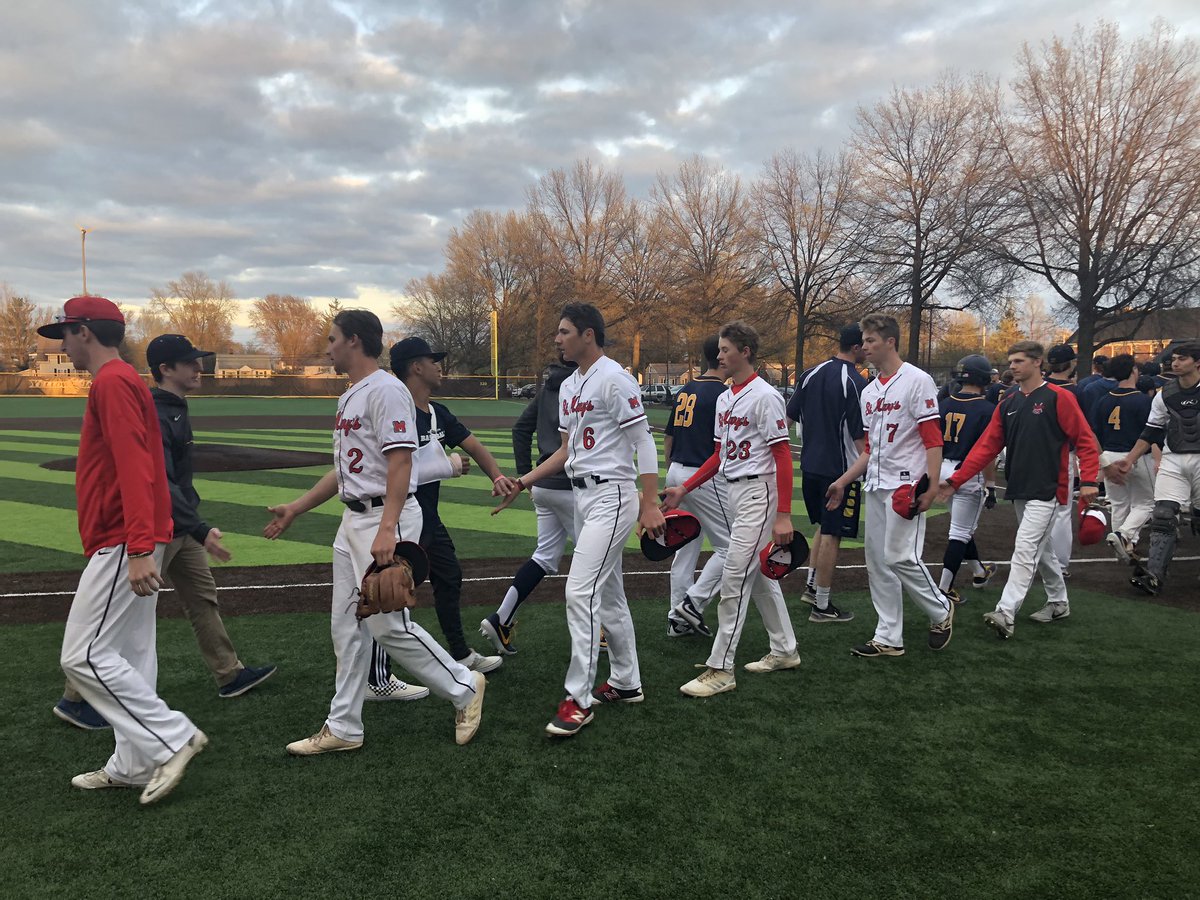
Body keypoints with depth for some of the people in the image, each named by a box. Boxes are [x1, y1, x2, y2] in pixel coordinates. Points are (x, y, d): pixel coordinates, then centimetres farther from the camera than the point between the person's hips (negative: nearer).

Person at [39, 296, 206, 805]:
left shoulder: (113, 383, -13)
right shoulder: (119, 381, 19)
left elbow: (135, 467, -23)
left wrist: (139, 549, -29)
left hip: (122, 545, -10)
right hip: (130, 545, 10)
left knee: (84, 655, -6)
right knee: (129, 655, 13)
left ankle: (172, 737, -2)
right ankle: (133, 766, 21)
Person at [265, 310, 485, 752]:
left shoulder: (386, 390, -14)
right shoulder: (349, 397, 18)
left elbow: (400, 462, -22)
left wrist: (386, 530, -29)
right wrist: (296, 509, 23)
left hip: (386, 518, -10)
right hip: (352, 519, 10)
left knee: (389, 626, -6)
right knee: (347, 627, 11)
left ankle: (463, 687, 12)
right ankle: (344, 728, 20)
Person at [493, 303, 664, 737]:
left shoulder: (614, 379, -14)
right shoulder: (568, 387, 14)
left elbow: (644, 442, -17)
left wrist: (650, 504, -22)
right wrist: (522, 482, 13)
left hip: (611, 496, -10)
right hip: (582, 495, 10)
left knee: (580, 592, -13)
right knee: (608, 595, 16)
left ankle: (578, 699, -4)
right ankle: (626, 683, 29)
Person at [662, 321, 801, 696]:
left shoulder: (765, 396, -14)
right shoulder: (724, 399, 13)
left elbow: (783, 457, -16)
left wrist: (783, 515, -20)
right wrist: (683, 489, 11)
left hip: (759, 492, -9)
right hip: (734, 492, 10)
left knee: (734, 577, -9)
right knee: (757, 575, 16)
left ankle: (720, 669, -3)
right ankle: (784, 650, 30)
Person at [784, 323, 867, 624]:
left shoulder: (810, 375, 4)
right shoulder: (856, 383, -16)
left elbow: (790, 417, 11)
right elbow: (861, 437, -16)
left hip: (810, 466, 7)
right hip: (841, 470, -7)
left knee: (824, 527, 23)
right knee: (831, 535, 1)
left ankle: (811, 586, 26)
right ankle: (822, 606, 8)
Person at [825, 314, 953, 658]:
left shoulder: (917, 381, -7)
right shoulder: (869, 392, 16)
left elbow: (933, 439, -12)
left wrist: (931, 487, -19)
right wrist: (843, 481, 15)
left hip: (906, 484, -8)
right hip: (875, 486, 8)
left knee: (900, 557, -11)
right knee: (877, 561, 7)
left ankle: (941, 611, 15)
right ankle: (889, 638, 15)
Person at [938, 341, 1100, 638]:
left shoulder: (1059, 398, -8)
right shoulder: (1008, 404, 10)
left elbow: (1085, 440, -8)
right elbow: (986, 446, 7)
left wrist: (1088, 480, -19)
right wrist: (956, 480, -1)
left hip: (1047, 491, -7)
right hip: (1019, 491, 7)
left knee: (1025, 550, -13)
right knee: (1042, 549, 18)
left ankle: (1005, 614, -16)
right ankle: (1058, 603, 34)